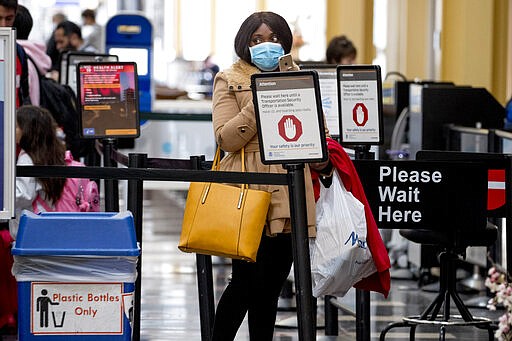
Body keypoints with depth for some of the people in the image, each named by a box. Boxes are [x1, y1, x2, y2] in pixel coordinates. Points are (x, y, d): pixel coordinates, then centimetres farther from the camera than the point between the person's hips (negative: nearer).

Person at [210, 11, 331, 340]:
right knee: (248, 280, -9)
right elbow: (226, 138, -7)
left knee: (272, 283, 6)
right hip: (249, 190, -5)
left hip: (290, 190, 5)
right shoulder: (229, 80, 4)